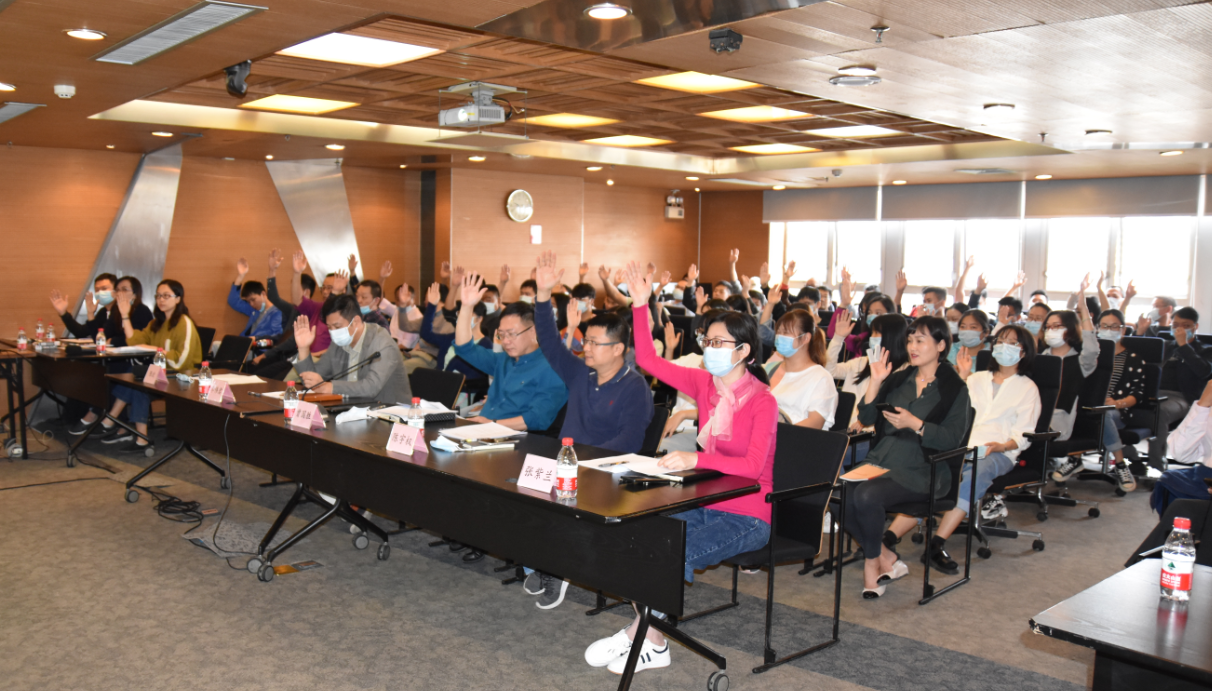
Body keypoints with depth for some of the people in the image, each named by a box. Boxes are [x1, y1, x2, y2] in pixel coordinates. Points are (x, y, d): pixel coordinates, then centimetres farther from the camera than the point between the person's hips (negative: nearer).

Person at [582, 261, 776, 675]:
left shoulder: (762, 401, -14)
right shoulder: (704, 384, 3)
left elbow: (753, 466, -24)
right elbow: (648, 360, 3)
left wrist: (696, 459, -34)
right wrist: (641, 305, -4)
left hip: (746, 516, -6)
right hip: (706, 504, 6)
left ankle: (641, 638, -7)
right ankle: (652, 642, -8)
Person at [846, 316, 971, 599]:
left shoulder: (954, 388, 3)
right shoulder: (898, 379, 17)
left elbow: (952, 438, -9)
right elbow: (866, 418, 9)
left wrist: (914, 424, -20)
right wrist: (876, 382, -2)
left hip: (920, 471, -5)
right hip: (881, 461, 5)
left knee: (866, 495, -31)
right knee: (840, 494, -24)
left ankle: (872, 561, -4)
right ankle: (887, 559, -6)